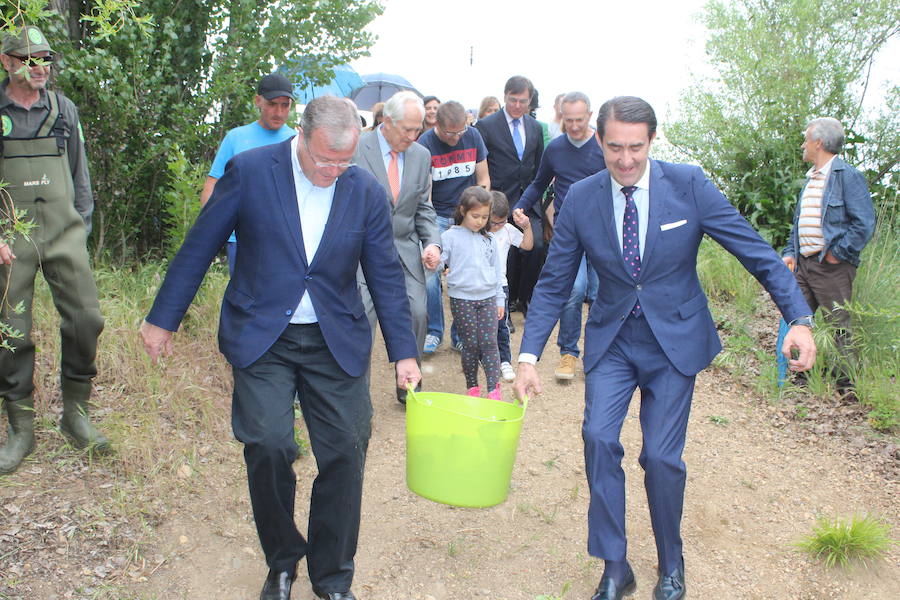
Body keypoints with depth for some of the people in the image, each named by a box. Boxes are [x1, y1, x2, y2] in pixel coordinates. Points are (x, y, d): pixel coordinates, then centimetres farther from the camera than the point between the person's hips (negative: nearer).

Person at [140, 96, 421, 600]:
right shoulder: (249, 171, -6)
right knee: (268, 445, -12)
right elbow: (199, 247, 0)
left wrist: (404, 352, 2)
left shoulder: (367, 192, -1)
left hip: (337, 343, 2)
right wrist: (163, 319, 3)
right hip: (261, 340, -1)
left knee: (345, 450, -1)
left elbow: (386, 276, 4)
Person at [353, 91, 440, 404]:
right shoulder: (355, 149, -7)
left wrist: (432, 242, -4)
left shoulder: (422, 156, 8)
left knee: (418, 314, -2)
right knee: (361, 319, -11)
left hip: (406, 249, 4)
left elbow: (424, 208, 12)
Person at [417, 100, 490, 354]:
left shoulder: (473, 136, -1)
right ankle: (434, 331, 9)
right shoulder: (425, 144, -11)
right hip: (436, 216, -2)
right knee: (429, 276, -10)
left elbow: (483, 179, 7)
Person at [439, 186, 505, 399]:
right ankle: (472, 386, 16)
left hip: (488, 297, 3)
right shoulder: (450, 236, -1)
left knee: (489, 342, -2)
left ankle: (494, 388, 1)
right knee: (470, 343, 2)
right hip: (462, 298, -2)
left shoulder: (489, 239, 11)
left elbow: (497, 271, 15)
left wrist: (500, 299, 15)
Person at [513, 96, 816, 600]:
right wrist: (529, 355, -10)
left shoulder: (689, 184, -12)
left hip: (676, 339, -1)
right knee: (599, 436, -13)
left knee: (662, 455, -2)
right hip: (612, 338, 2)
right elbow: (554, 284, -2)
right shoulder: (580, 199, -7)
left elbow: (757, 251, -9)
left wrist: (800, 320, -18)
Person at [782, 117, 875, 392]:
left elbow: (864, 223, -15)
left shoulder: (848, 176, -9)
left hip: (831, 266, -8)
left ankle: (847, 385, 12)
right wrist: (789, 253, 9)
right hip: (803, 264, 8)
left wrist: (837, 253, -15)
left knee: (838, 325, 0)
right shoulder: (811, 179, 16)